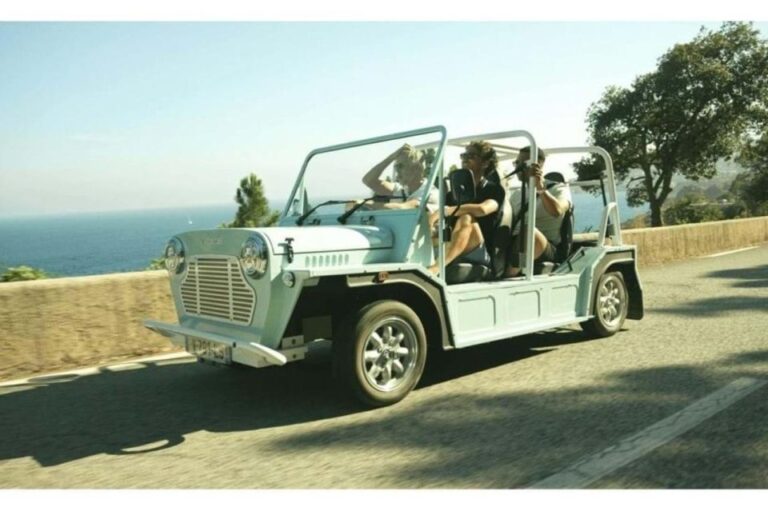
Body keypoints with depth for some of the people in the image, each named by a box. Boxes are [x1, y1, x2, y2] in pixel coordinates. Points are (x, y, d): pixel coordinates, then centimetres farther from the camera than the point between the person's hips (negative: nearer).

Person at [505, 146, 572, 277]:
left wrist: (540, 188, -25)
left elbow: (557, 211, -15)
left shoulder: (559, 189, 8)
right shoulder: (516, 194, 27)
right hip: (515, 248, 5)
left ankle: (508, 276, -36)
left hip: (547, 250, -5)